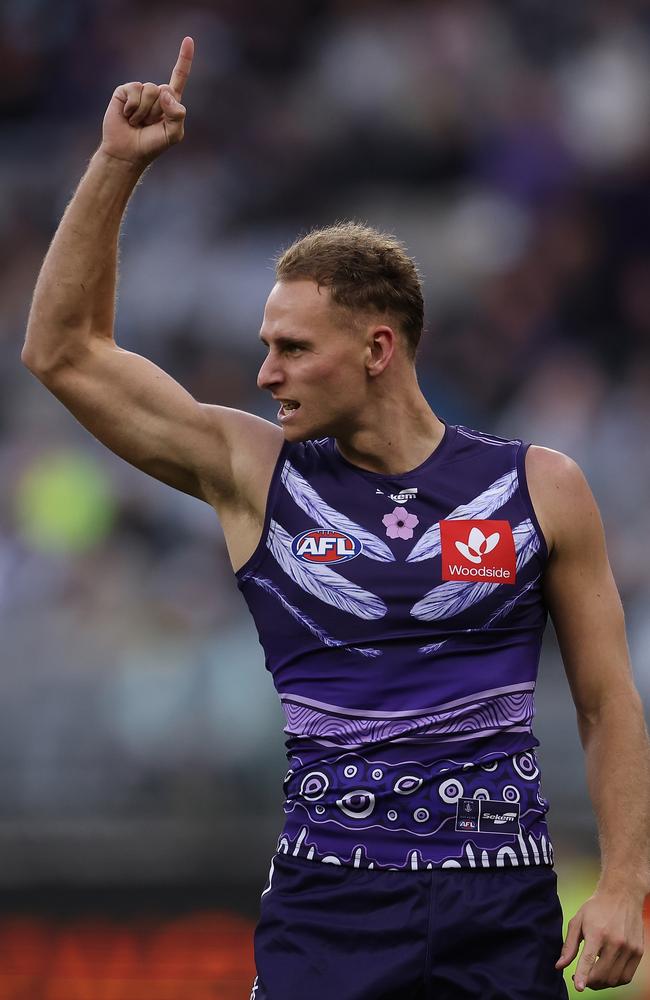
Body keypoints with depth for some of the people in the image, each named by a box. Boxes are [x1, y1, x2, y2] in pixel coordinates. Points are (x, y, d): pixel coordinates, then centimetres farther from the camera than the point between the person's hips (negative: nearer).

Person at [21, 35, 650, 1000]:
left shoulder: (539, 488, 4)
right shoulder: (257, 476, 5)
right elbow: (65, 351, 5)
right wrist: (118, 164, -2)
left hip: (504, 904, 0)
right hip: (328, 900, 0)